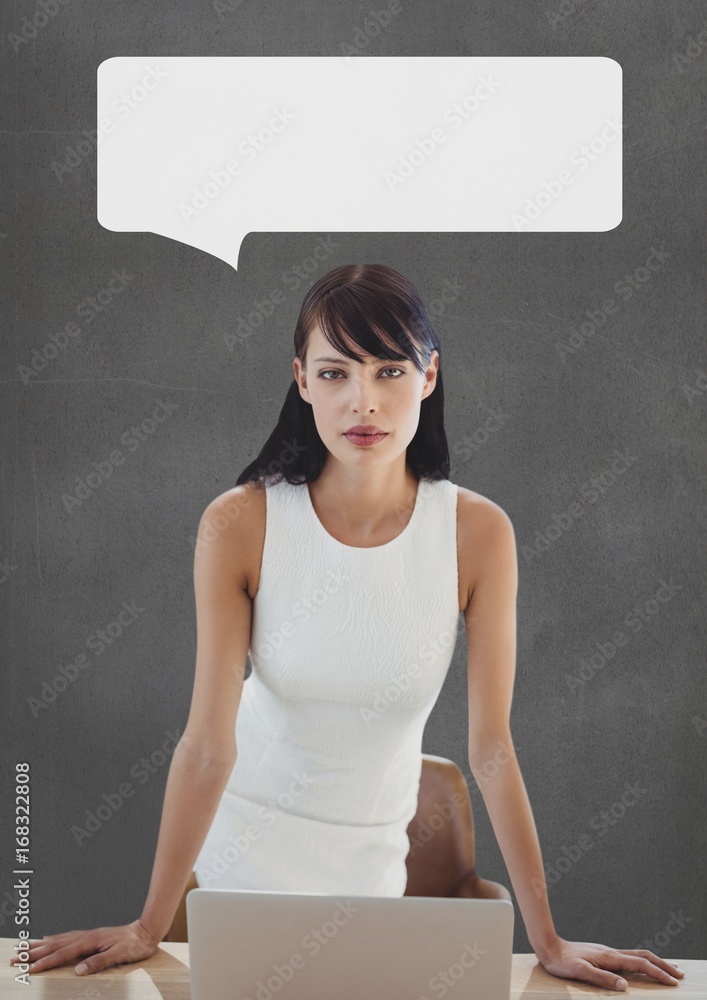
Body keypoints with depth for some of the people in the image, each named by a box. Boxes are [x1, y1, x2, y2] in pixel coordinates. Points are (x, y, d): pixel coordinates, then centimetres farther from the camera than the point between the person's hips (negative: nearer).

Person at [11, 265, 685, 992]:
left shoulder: (478, 533, -18)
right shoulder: (239, 524, -21)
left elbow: (491, 747, -15)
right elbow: (207, 744, -20)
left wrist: (548, 942, -14)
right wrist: (149, 929, -18)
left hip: (372, 857, 1)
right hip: (243, 842, -1)